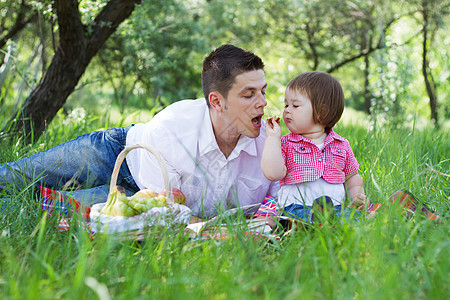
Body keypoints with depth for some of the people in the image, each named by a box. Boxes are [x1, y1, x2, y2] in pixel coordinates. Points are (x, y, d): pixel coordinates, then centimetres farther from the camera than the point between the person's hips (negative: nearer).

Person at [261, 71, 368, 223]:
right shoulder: (285, 143, 9)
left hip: (336, 206, 2)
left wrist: (357, 195, 5)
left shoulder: (342, 145, 15)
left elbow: (352, 176, 26)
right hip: (296, 207, -2)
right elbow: (273, 173, -8)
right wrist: (273, 137, -3)